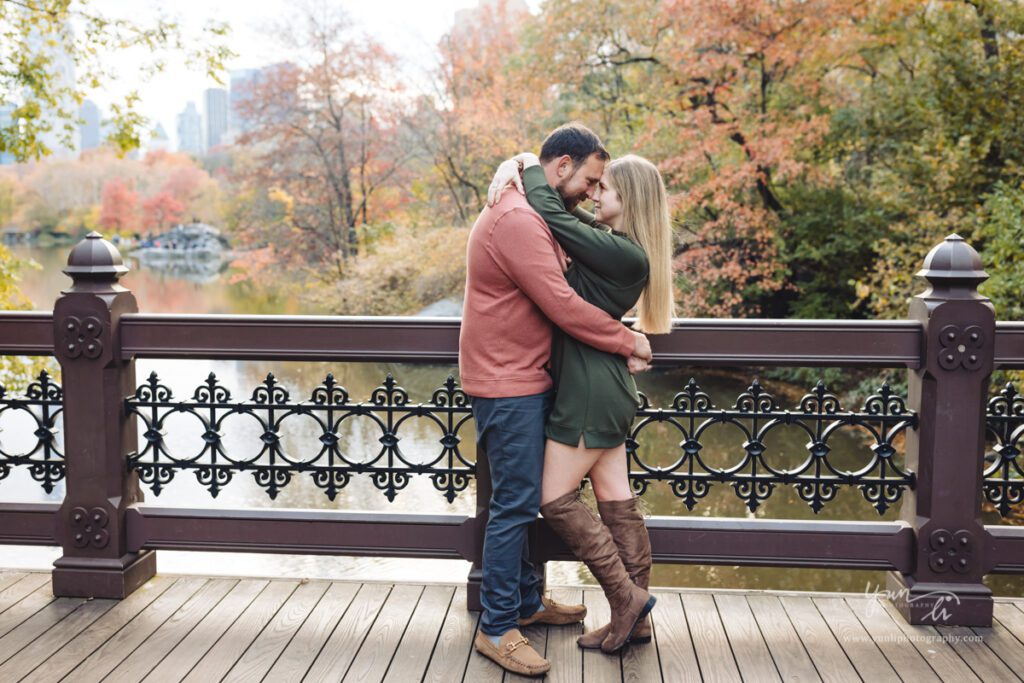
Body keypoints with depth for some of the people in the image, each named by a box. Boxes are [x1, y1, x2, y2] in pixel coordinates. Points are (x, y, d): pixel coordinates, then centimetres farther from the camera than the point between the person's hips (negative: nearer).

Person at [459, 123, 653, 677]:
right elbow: (563, 306, -23)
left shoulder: (532, 217, 16)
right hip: (508, 385, -11)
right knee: (515, 505, -5)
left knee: (520, 501, 18)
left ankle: (526, 601, 30)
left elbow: (556, 291, 18)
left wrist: (618, 333, 5)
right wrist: (628, 342, -11)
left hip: (523, 381, 11)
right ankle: (497, 629, 5)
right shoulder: (517, 221, -20)